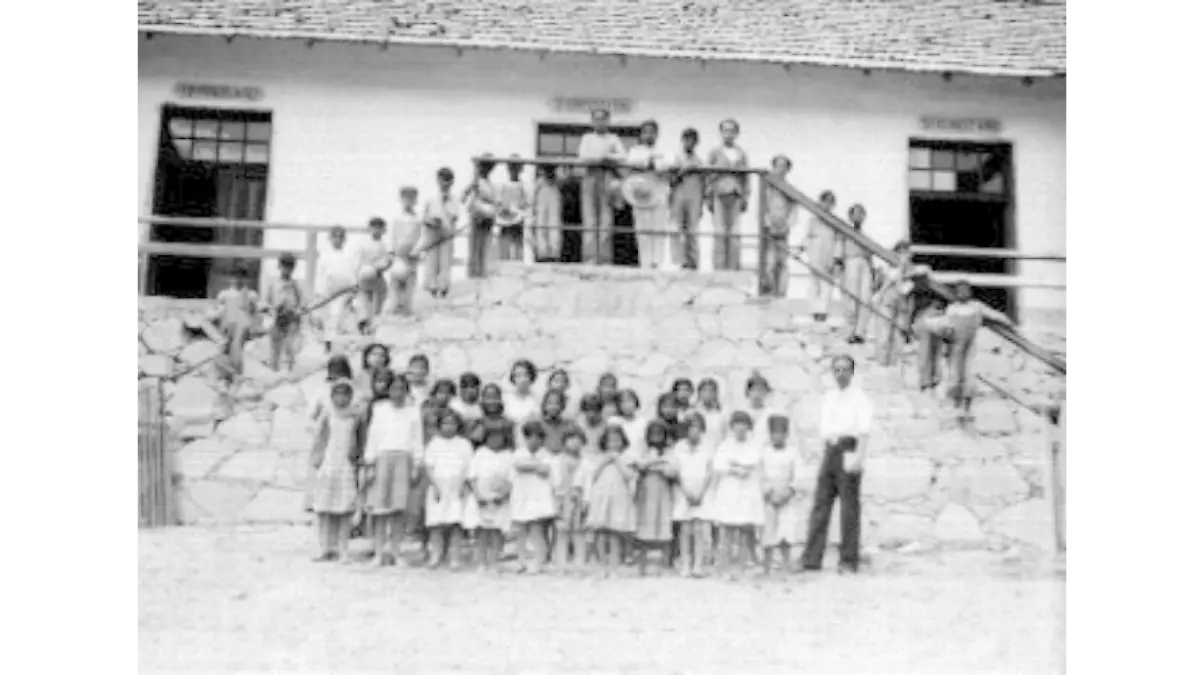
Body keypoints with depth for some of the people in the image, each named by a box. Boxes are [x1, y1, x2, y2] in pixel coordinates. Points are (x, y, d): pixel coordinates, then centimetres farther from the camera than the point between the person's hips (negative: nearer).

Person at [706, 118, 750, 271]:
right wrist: (709, 198, 0)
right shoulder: (715, 153, 11)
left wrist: (745, 197, 4)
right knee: (720, 232, -6)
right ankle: (719, 267, -3)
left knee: (735, 233, -3)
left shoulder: (742, 154, 15)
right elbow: (708, 175, 8)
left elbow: (746, 177, 13)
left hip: (736, 195, 1)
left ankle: (734, 267, 2)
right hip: (719, 194, -1)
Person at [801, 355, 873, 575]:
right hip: (830, 451, 6)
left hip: (848, 448, -6)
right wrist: (825, 454, 16)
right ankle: (811, 559, 9)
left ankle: (848, 561, 6)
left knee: (849, 507, 0)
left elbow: (864, 431, -12)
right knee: (820, 505, 5)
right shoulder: (828, 397, 17)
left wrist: (858, 456, -25)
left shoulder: (859, 397, -2)